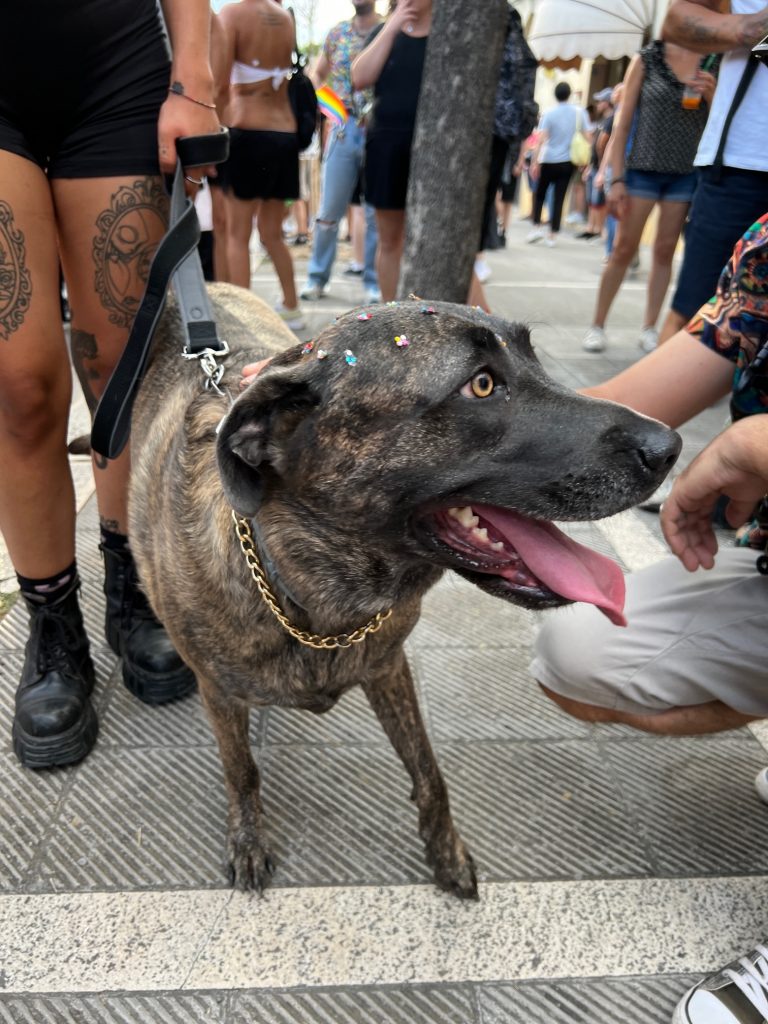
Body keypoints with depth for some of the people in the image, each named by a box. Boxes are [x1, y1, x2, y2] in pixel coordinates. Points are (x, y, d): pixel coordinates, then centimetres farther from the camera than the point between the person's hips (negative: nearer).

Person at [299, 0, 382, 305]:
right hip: (343, 129, 2)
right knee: (328, 211, 2)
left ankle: (374, 282, 9)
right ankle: (317, 278, 12)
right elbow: (317, 74, 23)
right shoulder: (337, 33, 12)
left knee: (376, 213, 0)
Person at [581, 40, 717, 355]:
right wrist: (616, 179, -9)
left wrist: (711, 95, -12)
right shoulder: (646, 59, 1)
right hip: (643, 167, -2)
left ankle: (649, 328, 9)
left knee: (665, 251, 3)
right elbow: (623, 121, -2)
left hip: (686, 172, 3)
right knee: (624, 249, -3)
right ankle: (597, 325, 5)